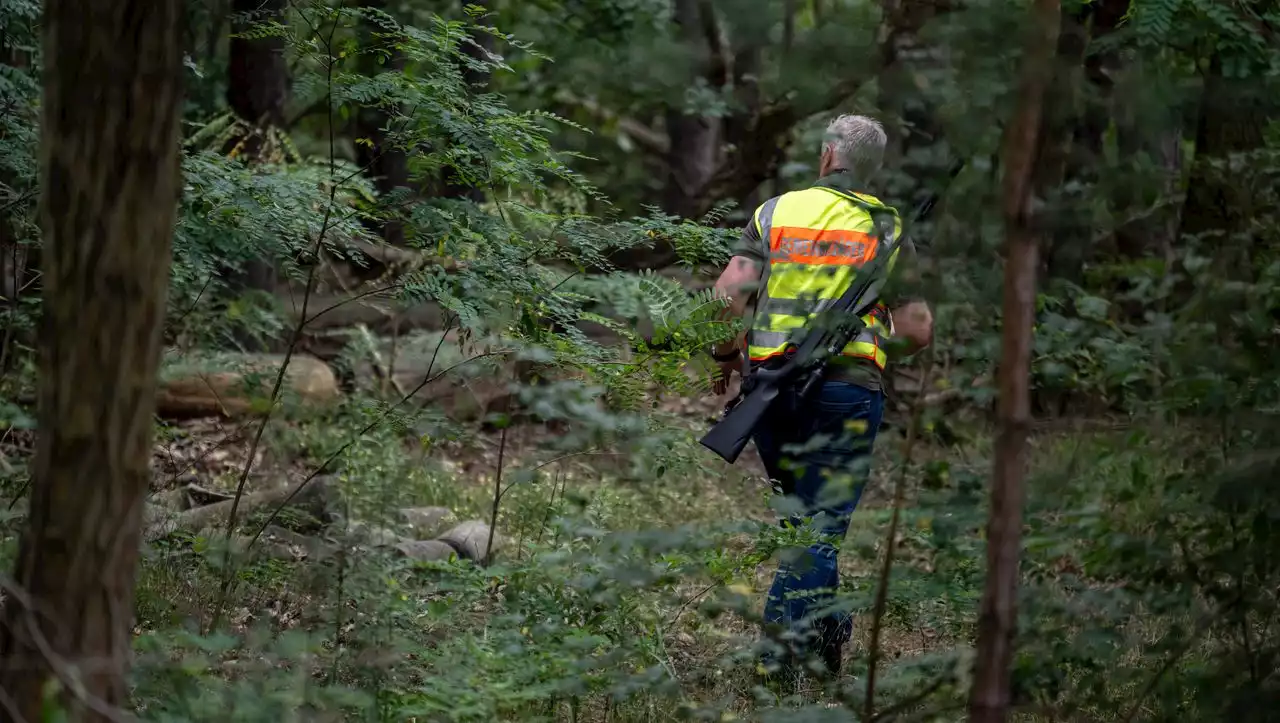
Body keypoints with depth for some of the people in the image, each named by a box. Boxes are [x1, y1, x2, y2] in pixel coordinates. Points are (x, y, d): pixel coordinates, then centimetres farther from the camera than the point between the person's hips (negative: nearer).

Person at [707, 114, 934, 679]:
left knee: (799, 512, 21)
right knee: (822, 522, -1)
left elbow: (729, 292, -4)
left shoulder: (776, 212, 8)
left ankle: (825, 626, 24)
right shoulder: (887, 231, 6)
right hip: (846, 386, -2)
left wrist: (725, 356, 12)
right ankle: (783, 642, -11)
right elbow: (917, 331, 2)